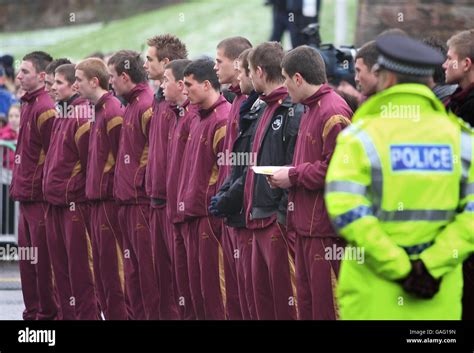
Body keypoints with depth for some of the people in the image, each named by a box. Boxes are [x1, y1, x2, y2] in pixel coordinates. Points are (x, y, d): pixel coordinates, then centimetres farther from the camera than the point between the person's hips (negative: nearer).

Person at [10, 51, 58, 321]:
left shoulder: (45, 108, -15)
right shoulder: (28, 105, 15)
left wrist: (43, 188, -17)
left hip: (40, 197, -10)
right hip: (26, 195, 10)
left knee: (43, 259, -3)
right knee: (28, 258, 14)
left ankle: (48, 313, 2)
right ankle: (33, 312, 21)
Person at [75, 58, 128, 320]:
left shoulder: (112, 111, -13)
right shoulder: (100, 110, 16)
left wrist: (111, 190, -15)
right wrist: (93, 189, 16)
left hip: (109, 199, -10)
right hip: (98, 199, 10)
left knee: (114, 267, -7)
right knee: (102, 267, 11)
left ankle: (120, 314, -4)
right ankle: (110, 314, 16)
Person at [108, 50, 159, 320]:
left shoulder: (147, 105, -15)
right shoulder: (133, 105, 16)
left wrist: (143, 182, -16)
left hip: (143, 201, -10)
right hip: (129, 201, 10)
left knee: (147, 269, -7)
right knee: (134, 270, 14)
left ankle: (155, 315, -4)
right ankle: (139, 315, 19)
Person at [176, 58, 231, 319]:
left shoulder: (223, 120, -14)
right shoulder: (198, 120, 16)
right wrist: (185, 202, 16)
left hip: (212, 217, -9)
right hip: (192, 216, 9)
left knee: (215, 286, -6)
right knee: (197, 286, 12)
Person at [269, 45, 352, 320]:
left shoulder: (333, 112, -16)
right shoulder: (311, 109, 16)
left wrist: (294, 176, -12)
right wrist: (289, 176, 5)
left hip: (326, 227, -10)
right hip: (307, 224, 10)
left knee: (325, 302, -6)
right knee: (307, 300, 13)